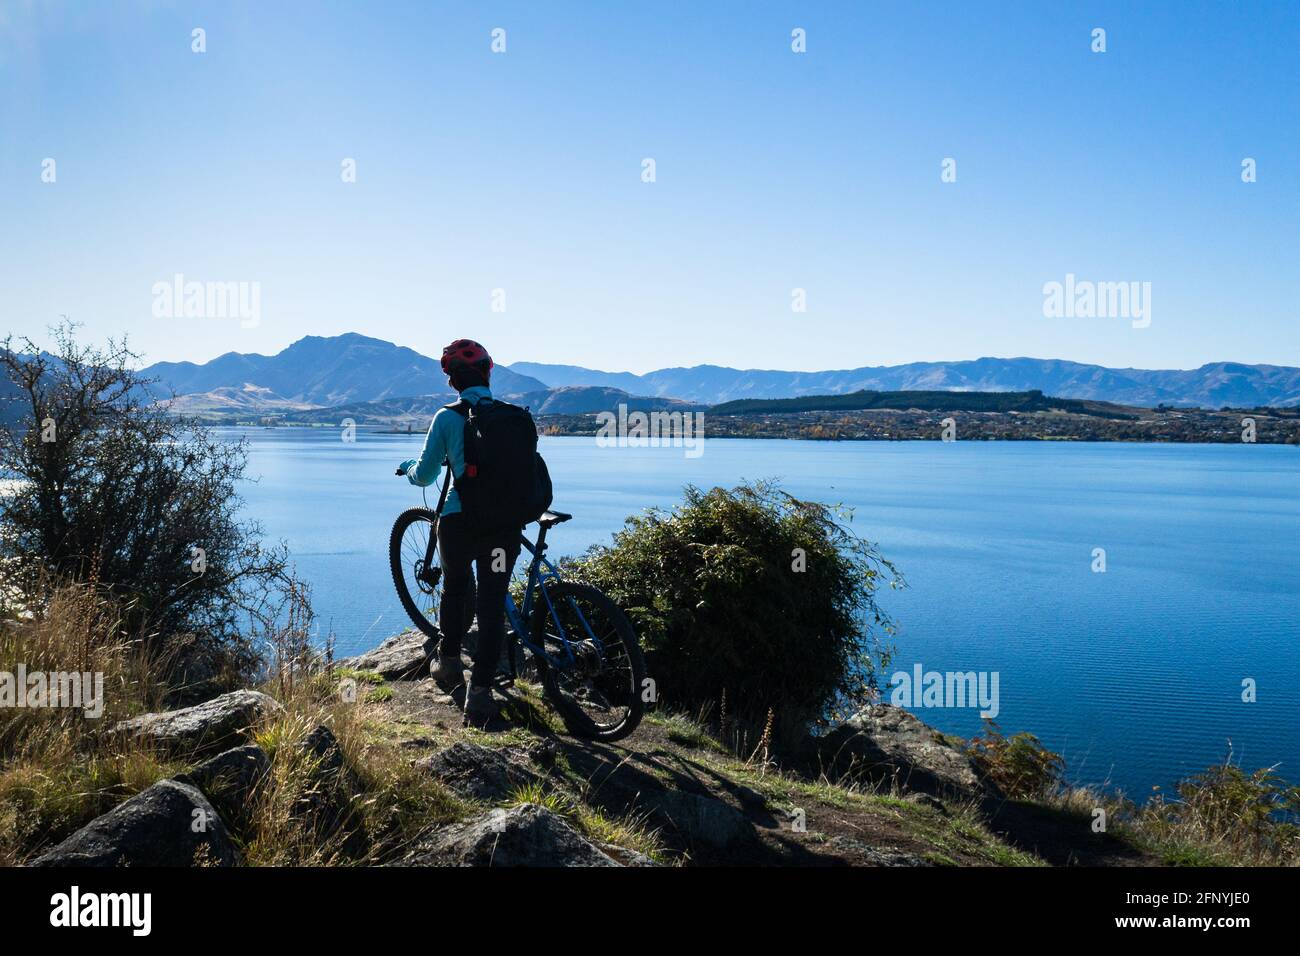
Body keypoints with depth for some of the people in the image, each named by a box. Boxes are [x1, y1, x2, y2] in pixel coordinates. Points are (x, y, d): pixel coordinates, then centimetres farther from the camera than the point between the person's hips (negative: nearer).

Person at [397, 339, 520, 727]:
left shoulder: (446, 418, -4)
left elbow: (424, 476, 2)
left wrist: (409, 467, 24)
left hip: (459, 522, -1)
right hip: (504, 523, 1)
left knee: (455, 588, 25)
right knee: (493, 605, 5)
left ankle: (449, 662, 32)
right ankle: (480, 693, 4)